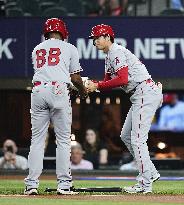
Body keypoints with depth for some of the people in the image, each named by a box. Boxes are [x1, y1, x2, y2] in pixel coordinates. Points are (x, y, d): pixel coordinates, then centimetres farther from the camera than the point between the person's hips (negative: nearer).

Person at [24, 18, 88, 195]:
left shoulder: (36, 49, 21)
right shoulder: (69, 48, 10)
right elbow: (75, 77, 8)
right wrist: (83, 91, 28)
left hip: (38, 91, 3)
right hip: (59, 91, -3)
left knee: (37, 139, 5)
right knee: (63, 140, 2)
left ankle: (31, 184, -1)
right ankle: (63, 184, -3)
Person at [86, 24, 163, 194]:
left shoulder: (117, 52, -11)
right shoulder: (110, 56, 20)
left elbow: (123, 79, -22)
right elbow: (109, 81, 19)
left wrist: (97, 86, -18)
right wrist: (92, 84, 0)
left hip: (146, 92, -11)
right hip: (139, 96, 11)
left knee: (137, 139, -12)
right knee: (126, 136, 15)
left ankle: (145, 184, -12)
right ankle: (150, 173, 17)